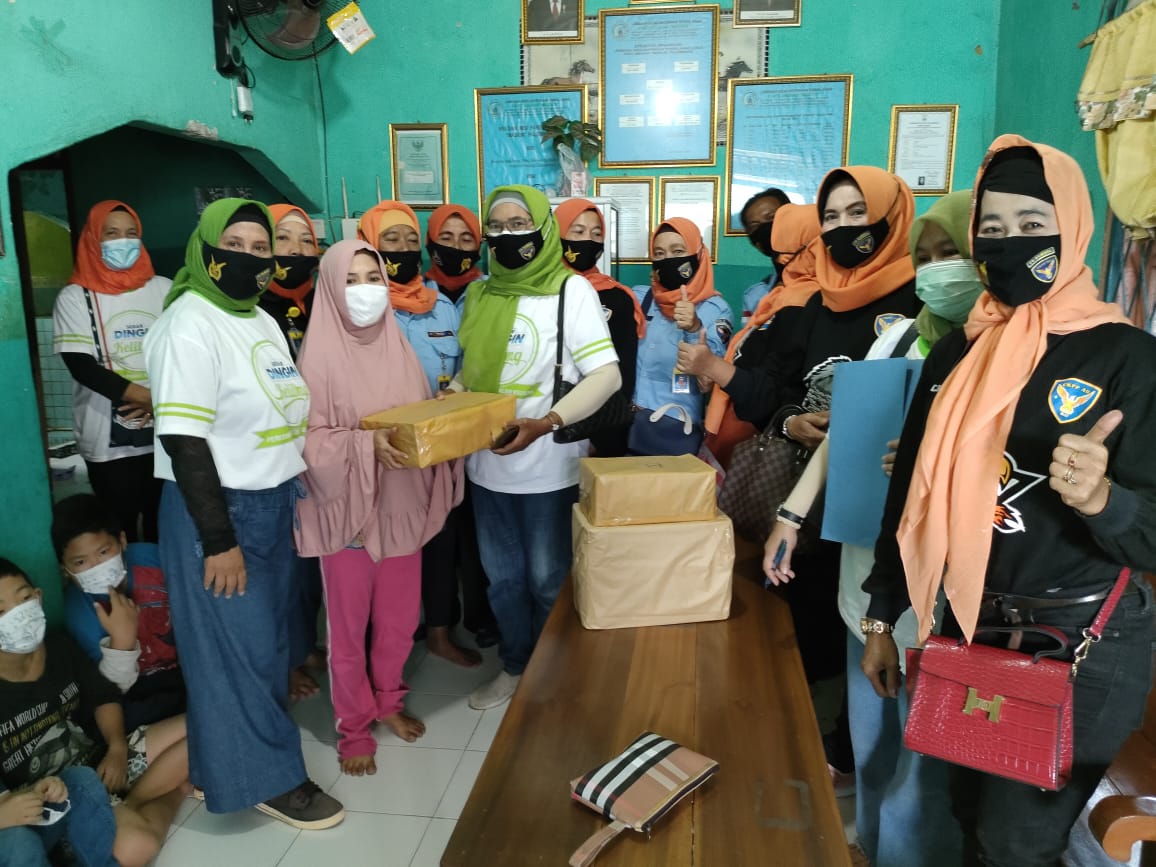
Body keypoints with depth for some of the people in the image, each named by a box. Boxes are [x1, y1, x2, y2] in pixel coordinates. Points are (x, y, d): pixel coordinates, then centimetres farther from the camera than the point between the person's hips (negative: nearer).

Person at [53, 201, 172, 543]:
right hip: (110, 441, -2)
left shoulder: (163, 289, 7)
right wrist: (149, 396, -16)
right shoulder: (75, 297, 0)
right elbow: (81, 366, -9)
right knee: (120, 531, 6)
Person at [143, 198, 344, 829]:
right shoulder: (190, 325, -16)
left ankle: (223, 761, 37)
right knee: (237, 648, 4)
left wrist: (292, 494, 13)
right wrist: (219, 540, -21)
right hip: (215, 510, -9)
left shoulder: (263, 321, 10)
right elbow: (183, 439, -21)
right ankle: (265, 776, 22)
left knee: (269, 639, 18)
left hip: (273, 504, 9)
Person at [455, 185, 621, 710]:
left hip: (548, 467, -5)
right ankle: (514, 666, 37)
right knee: (502, 578, 17)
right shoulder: (479, 294, 9)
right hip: (486, 464, 5)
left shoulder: (571, 289, -8)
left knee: (548, 580, 9)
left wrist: (546, 422, -27)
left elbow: (607, 375, -15)